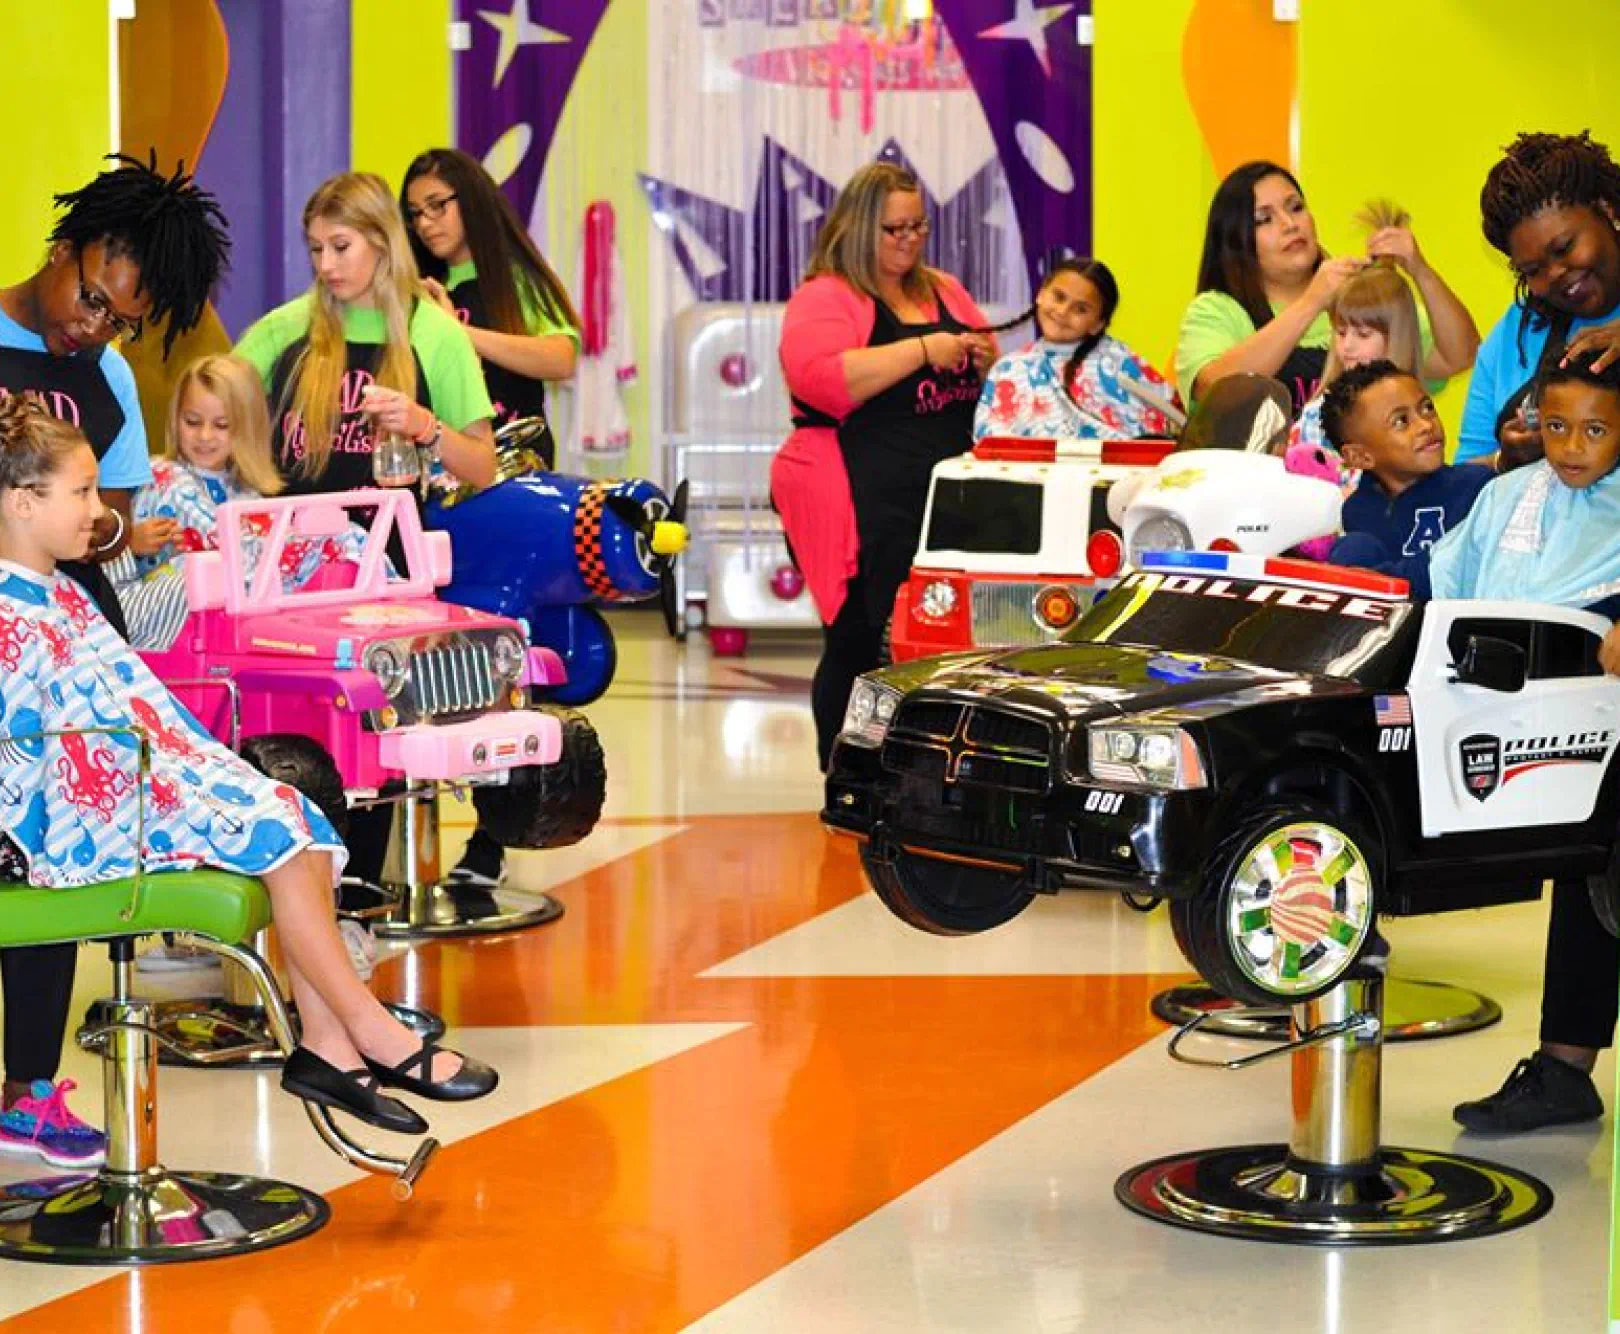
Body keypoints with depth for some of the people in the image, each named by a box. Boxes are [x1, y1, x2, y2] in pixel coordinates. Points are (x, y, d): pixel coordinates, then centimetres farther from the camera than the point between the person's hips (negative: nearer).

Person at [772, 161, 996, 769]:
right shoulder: (823, 299, -2)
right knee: (862, 649, -4)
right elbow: (821, 378, -21)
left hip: (948, 499, 6)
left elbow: (996, 386, 30)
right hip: (868, 507, -6)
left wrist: (986, 362, 5)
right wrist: (923, 350, -18)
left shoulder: (946, 293, 20)